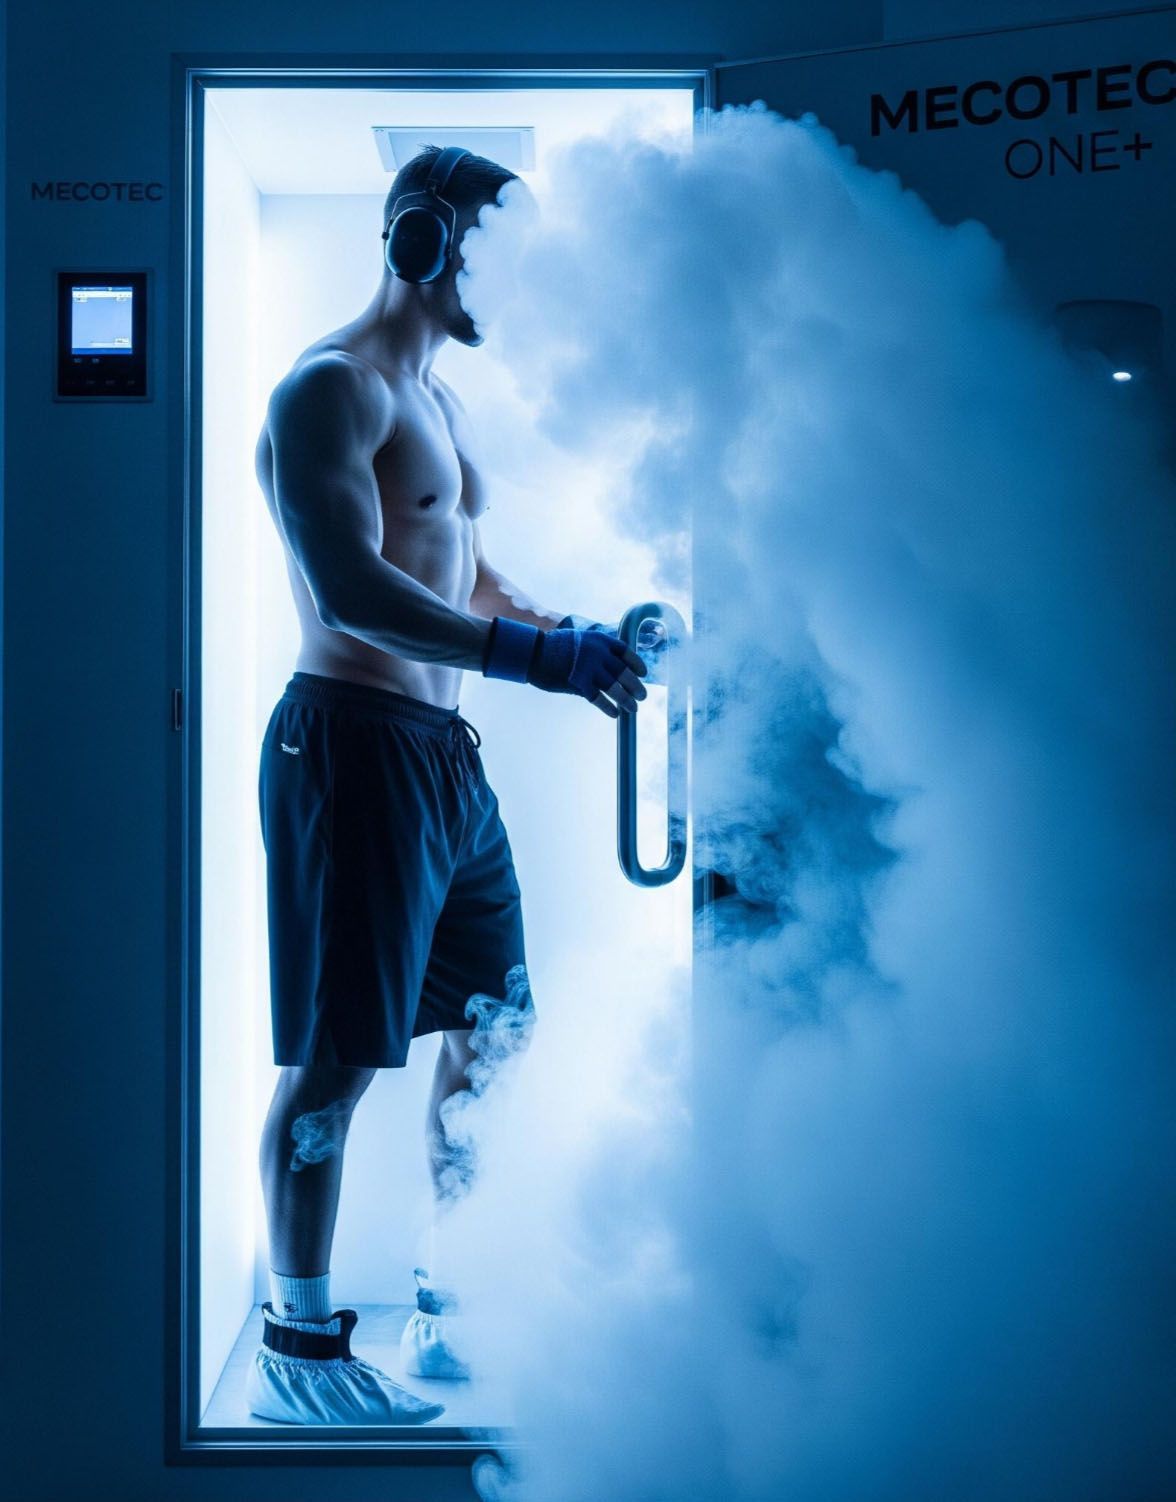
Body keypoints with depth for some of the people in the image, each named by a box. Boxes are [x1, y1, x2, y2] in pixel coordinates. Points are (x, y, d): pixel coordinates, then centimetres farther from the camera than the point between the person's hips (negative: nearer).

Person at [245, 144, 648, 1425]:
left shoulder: (438, 400, 21)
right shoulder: (332, 386, -11)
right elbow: (354, 589, -23)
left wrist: (580, 642, 10)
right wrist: (538, 655, -25)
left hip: (445, 751, 10)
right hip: (353, 742, -10)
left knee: (492, 1027, 14)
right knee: (335, 1060, -3)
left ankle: (456, 1311, 28)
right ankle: (295, 1350, 11)